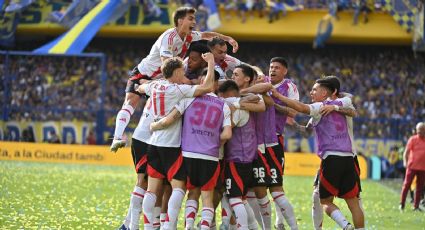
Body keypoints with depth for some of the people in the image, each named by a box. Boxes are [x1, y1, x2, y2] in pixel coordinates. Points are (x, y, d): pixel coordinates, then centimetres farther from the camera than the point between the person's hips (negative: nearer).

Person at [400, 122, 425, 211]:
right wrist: (405, 161, -20)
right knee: (407, 184, -1)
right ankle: (402, 204, 6)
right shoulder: (413, 139, -2)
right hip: (412, 166, -3)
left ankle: (416, 206, 11)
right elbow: (406, 152, -5)